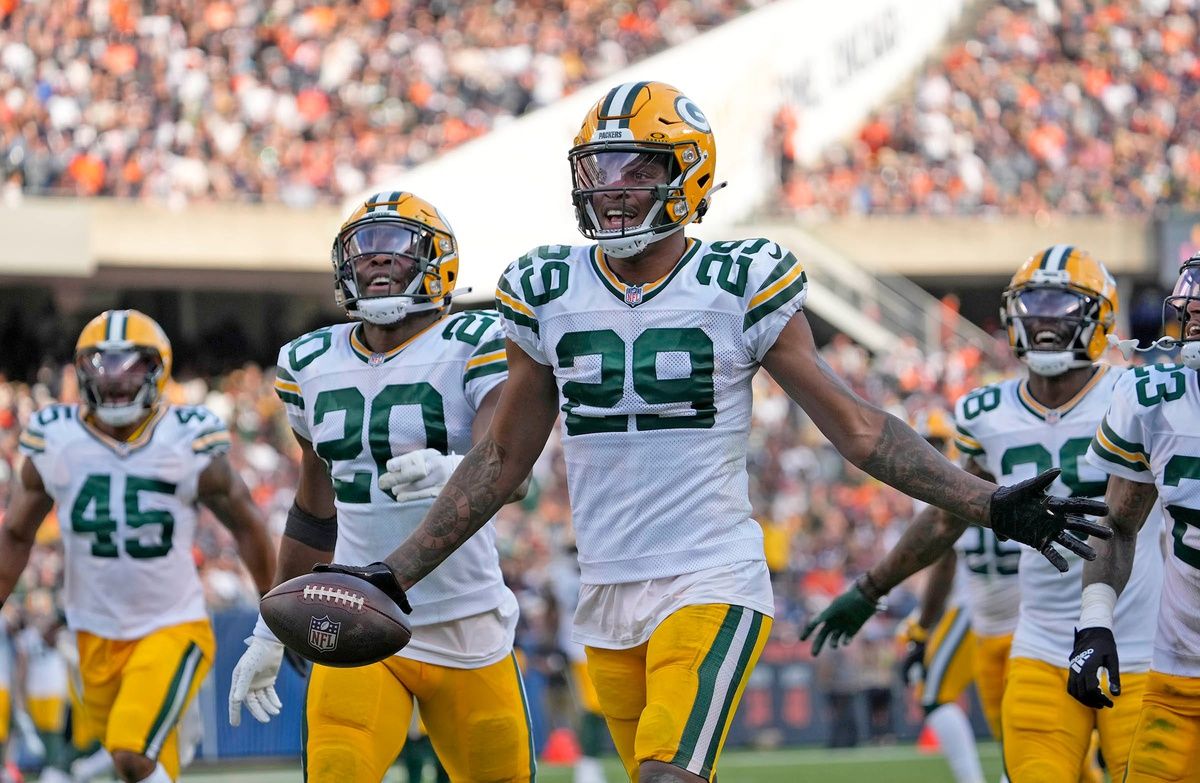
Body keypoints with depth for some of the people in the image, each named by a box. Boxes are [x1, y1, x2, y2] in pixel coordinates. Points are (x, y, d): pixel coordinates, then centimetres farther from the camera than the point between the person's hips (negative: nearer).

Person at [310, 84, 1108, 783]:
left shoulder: (741, 287, -5)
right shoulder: (549, 294, 6)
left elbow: (855, 424, -1)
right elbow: (504, 458, 14)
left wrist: (986, 504, -8)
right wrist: (400, 572, 12)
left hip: (713, 587, -4)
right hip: (607, 601, 5)